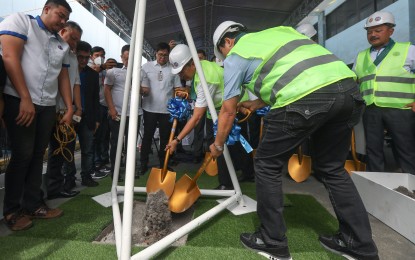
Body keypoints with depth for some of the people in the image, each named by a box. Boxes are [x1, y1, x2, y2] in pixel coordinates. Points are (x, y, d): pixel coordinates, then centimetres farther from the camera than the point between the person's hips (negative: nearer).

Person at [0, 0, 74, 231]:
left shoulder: (63, 45, 17)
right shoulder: (20, 21, 2)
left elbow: (64, 78, 17)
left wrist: (70, 109, 8)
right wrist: (25, 99, -17)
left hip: (48, 106, 6)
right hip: (20, 101, -5)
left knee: (38, 155, 8)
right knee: (22, 155, -4)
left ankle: (33, 204, 19)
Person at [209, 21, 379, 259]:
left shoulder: (236, 54, 14)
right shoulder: (277, 31, 33)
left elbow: (228, 111, 15)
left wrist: (218, 145, 30)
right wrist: (256, 104, 47)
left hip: (305, 98, -8)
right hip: (348, 87, 8)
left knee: (267, 165, 10)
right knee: (332, 168, 21)